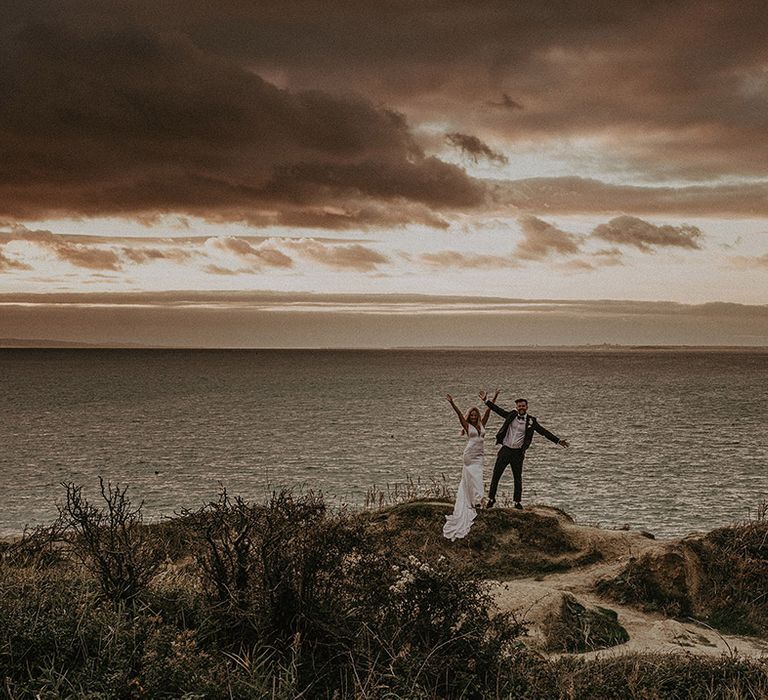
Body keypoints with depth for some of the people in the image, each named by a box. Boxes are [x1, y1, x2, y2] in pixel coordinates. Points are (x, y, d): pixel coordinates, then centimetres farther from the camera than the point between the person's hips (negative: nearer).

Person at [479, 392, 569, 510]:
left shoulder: (531, 421, -1)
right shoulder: (511, 415, 2)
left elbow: (544, 432, -1)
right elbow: (498, 410, 5)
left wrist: (558, 441, -4)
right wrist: (486, 400, -1)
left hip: (518, 452, -1)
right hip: (505, 450, 1)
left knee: (518, 478, 8)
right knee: (496, 475, 2)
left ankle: (517, 502, 19)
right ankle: (491, 499, 12)